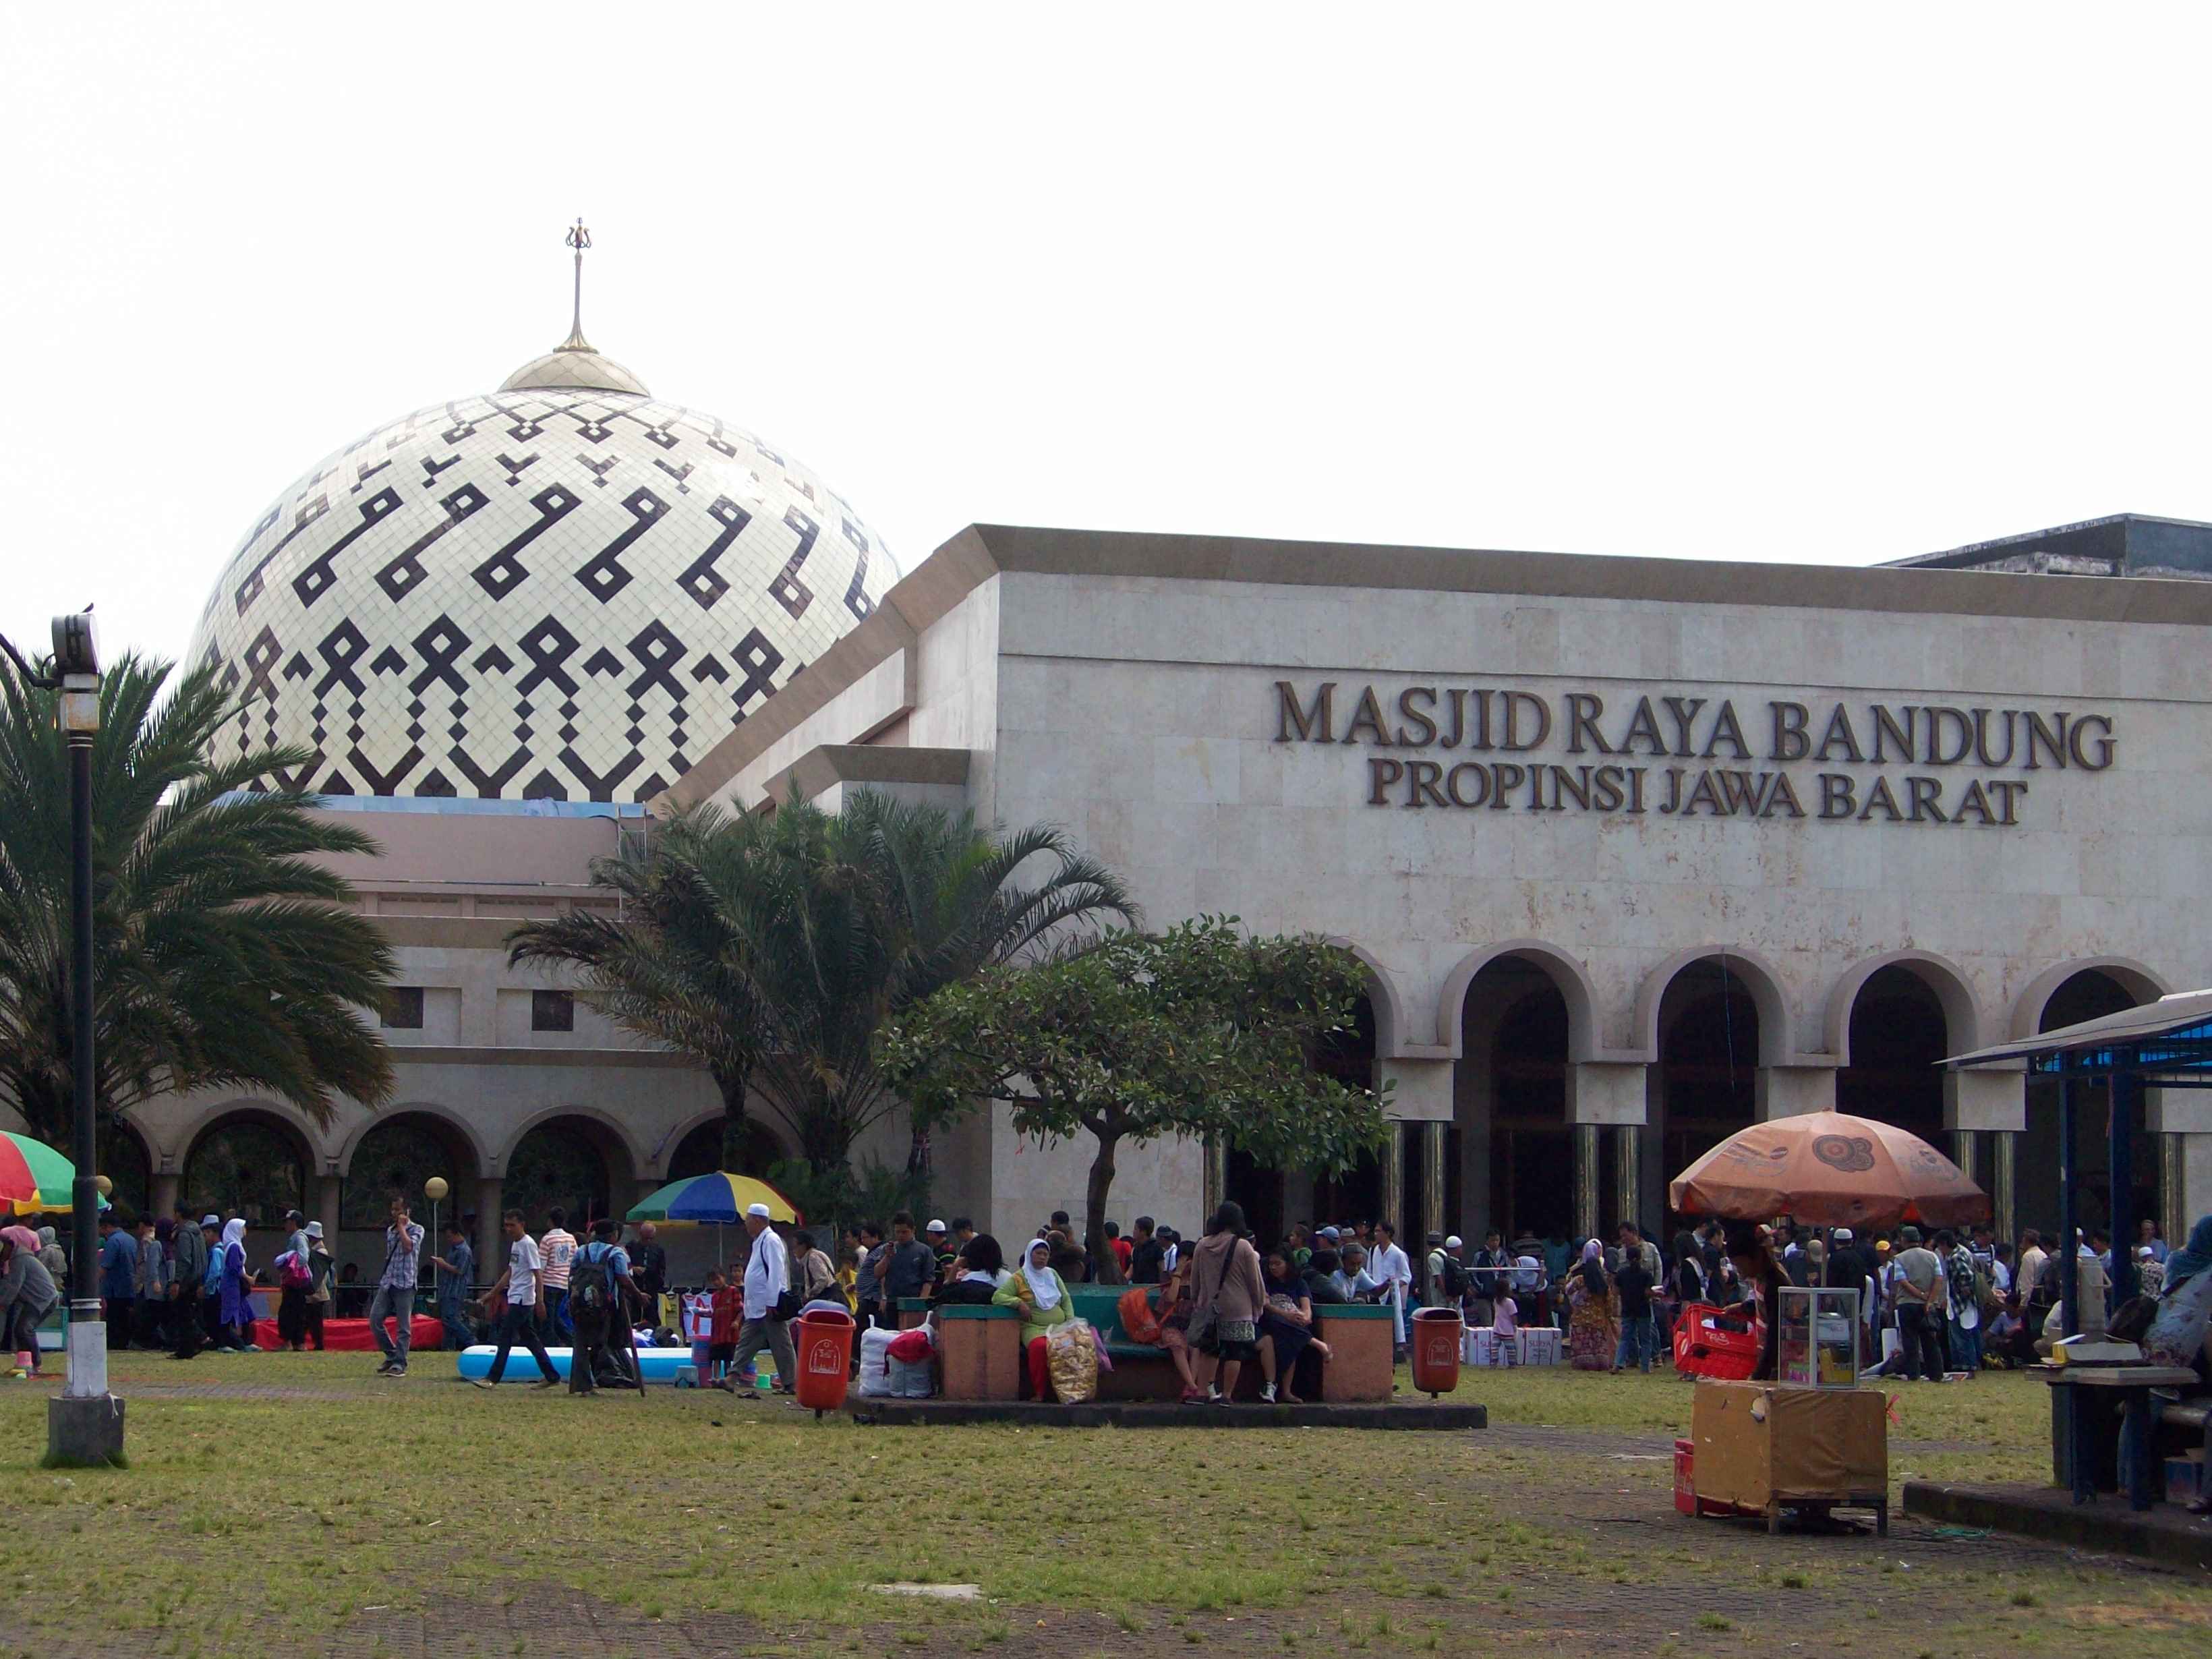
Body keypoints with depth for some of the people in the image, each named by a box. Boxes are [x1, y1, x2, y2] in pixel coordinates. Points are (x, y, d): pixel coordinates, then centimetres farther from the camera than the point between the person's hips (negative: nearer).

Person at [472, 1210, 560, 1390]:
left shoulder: (528, 1244, -13)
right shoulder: (515, 1243, 15)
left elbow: (537, 1273, -17)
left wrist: (539, 1300, -23)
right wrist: (493, 1292, 26)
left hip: (523, 1299, -10)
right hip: (515, 1298, 10)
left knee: (506, 1336, -8)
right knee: (529, 1338, 11)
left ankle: (493, 1378, -7)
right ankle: (552, 1377, 15)